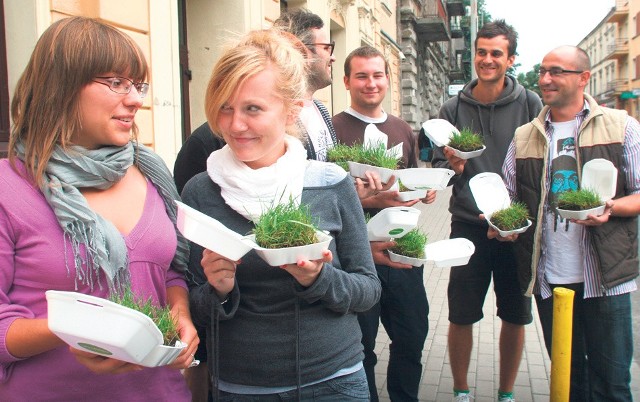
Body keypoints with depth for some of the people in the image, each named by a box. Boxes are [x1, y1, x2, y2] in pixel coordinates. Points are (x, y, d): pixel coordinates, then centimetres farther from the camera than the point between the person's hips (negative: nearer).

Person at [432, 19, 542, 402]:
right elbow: (438, 166, 6)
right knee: (461, 316, 5)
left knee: (515, 316, 10)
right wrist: (452, 167, -17)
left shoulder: (530, 104, -1)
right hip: (469, 226, 0)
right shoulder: (454, 109, 2)